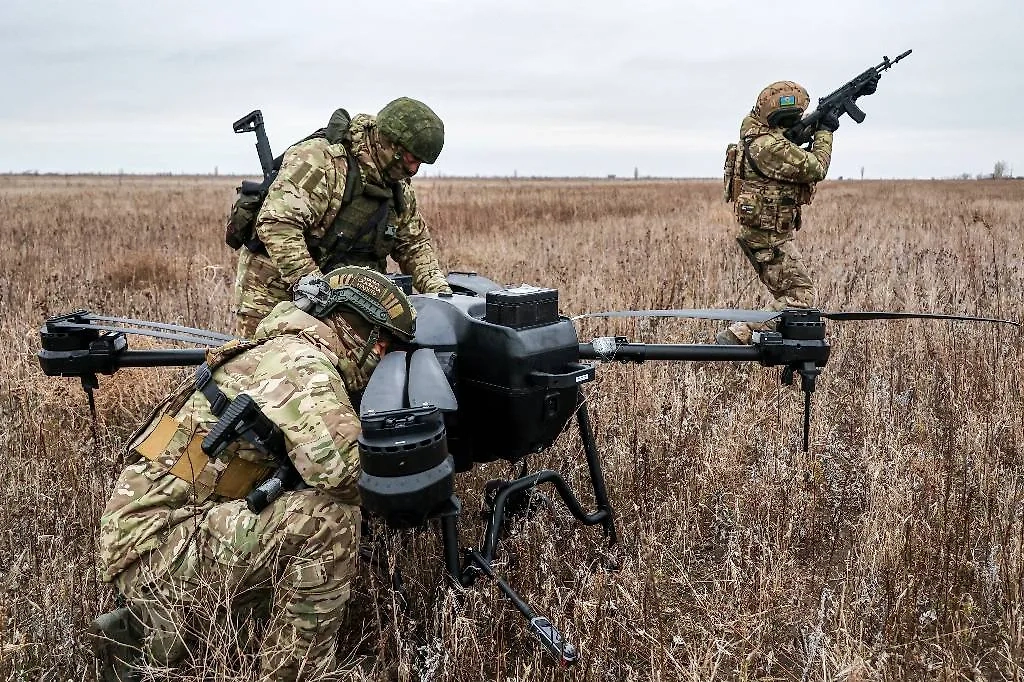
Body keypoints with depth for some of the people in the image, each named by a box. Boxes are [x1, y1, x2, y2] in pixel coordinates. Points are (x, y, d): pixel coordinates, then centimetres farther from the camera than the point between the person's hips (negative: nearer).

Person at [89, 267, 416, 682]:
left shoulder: (285, 352, 14)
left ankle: (154, 628, 18)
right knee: (330, 517, -22)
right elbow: (339, 467, -31)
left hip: (158, 540, 10)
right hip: (155, 542, -10)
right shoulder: (300, 359, -16)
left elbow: (320, 464, 20)